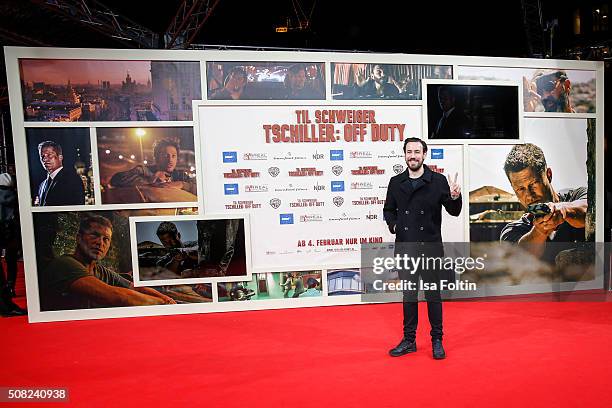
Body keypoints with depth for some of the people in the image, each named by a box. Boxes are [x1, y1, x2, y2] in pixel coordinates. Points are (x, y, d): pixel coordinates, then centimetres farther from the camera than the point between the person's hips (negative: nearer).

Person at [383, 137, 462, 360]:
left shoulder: (438, 180, -2)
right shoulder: (396, 182, 4)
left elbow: (454, 212, 0)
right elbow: (388, 210, 15)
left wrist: (455, 197, -20)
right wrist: (393, 225, -3)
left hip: (431, 248, -2)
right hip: (405, 248, 2)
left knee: (433, 295, 9)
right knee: (409, 295, 13)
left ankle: (437, 341, 27)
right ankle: (409, 340, 27)